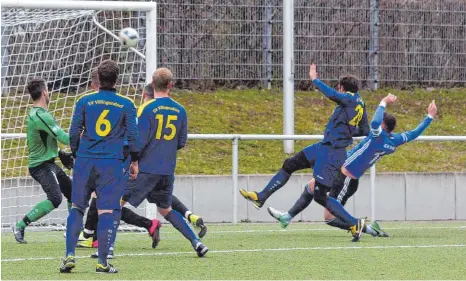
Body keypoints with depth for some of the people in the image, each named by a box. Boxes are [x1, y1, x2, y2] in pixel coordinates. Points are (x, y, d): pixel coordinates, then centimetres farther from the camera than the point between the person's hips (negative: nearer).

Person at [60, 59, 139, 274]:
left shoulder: (85, 101, 3)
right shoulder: (126, 105, 1)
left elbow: (74, 133, 5)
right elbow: (133, 135, 2)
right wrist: (135, 162, 13)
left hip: (85, 161, 2)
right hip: (111, 164, -2)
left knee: (77, 208, 11)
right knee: (107, 212, -1)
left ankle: (69, 256, 1)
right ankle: (102, 262, -4)